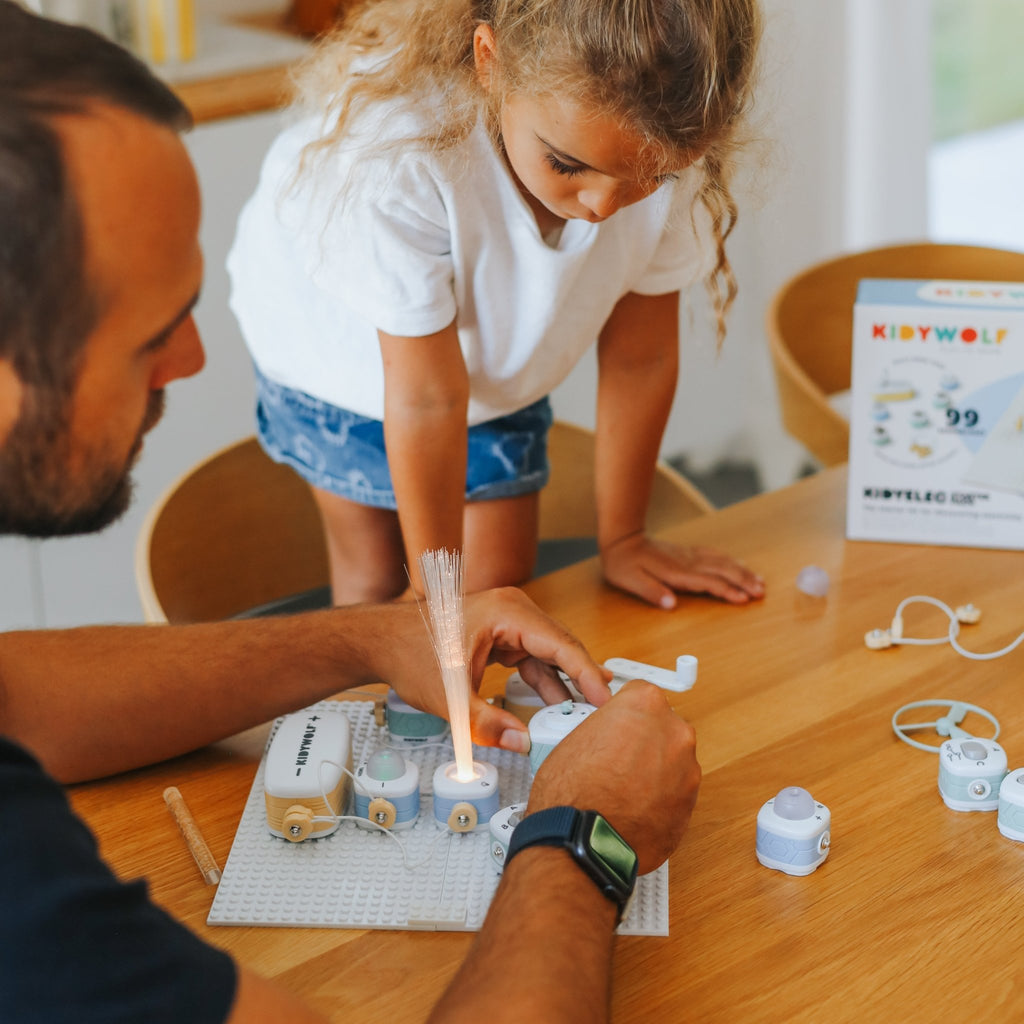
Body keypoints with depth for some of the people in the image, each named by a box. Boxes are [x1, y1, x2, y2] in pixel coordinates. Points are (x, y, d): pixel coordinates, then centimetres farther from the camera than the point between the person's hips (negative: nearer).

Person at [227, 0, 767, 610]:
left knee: (501, 580, 2)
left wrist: (622, 539, -5)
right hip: (344, 352, -2)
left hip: (496, 359, 3)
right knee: (375, 575, 10)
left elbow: (640, 356, -17)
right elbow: (426, 398, -33)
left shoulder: (672, 144, -32)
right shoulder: (396, 152, -44)